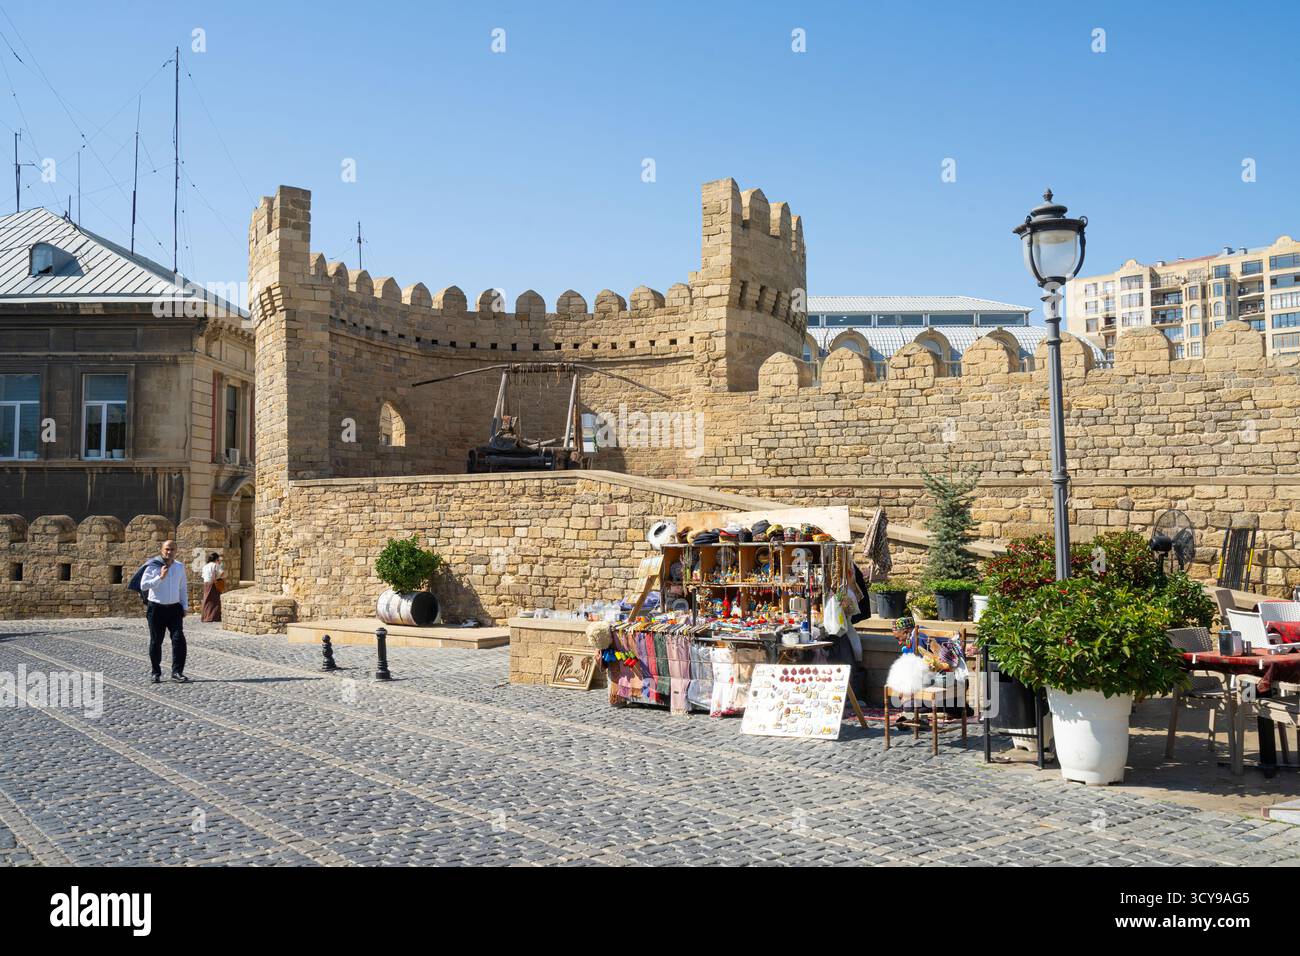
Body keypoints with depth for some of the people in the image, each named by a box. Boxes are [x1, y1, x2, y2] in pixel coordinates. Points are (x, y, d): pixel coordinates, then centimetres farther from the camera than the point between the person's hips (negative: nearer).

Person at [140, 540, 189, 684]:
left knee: (179, 639, -10)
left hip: (174, 608, 2)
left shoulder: (180, 567, 8)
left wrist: (184, 607, 10)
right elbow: (143, 586, -13)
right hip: (156, 608, -2)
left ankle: (177, 672, -8)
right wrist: (160, 577, -21)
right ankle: (156, 673, 18)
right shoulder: (153, 566, -5)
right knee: (156, 642, 5)